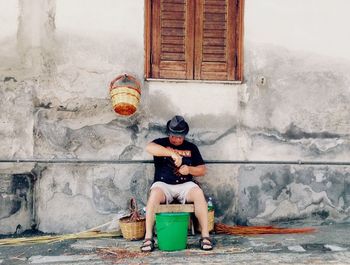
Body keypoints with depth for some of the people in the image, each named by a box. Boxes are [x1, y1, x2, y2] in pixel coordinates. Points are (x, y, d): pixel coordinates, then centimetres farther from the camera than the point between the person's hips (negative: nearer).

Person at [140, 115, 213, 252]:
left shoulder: (191, 147, 14)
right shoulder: (161, 143, 7)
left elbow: (203, 170, 12)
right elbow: (149, 147, -19)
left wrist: (189, 169, -9)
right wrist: (172, 153, -27)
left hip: (185, 185, 2)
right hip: (163, 184, -1)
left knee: (199, 193, -30)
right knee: (154, 194, -34)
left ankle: (205, 236, -25)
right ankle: (148, 237, -28)